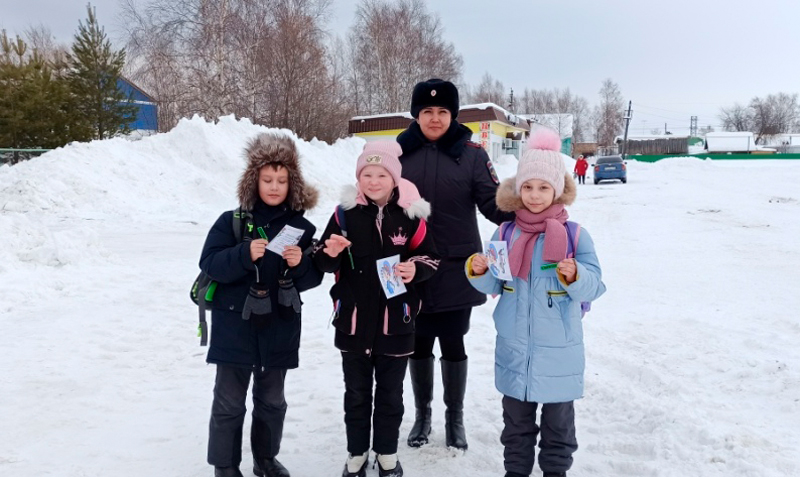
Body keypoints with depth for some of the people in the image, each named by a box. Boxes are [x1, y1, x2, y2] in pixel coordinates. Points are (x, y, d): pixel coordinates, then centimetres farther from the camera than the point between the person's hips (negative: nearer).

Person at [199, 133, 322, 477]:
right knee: (229, 403, 6)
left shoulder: (301, 227, 0)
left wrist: (300, 264, -20)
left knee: (272, 401, 17)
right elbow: (210, 264, -13)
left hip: (279, 329, 3)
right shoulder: (232, 222, -6)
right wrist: (245, 254, -29)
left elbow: (313, 278, 1)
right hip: (235, 327, -2)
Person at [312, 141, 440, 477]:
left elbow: (429, 257, 3)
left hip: (396, 321, -1)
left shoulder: (410, 215, -5)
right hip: (353, 320, 1)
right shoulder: (345, 213, -3)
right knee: (356, 392, 15)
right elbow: (323, 264, 2)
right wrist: (329, 253, -20)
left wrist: (415, 269, -18)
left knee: (390, 393, 14)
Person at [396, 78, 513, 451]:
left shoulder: (471, 154, -3)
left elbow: (493, 204, -7)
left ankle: (455, 417, 30)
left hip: (456, 271, -1)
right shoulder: (400, 153, 1)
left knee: (452, 345, 10)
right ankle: (422, 413, 34)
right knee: (418, 344, 14)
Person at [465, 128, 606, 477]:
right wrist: (479, 271, -17)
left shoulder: (575, 235, -9)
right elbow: (493, 285, 3)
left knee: (558, 420, 14)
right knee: (515, 418, 19)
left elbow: (593, 286, -10)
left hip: (558, 350, -2)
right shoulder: (505, 234, 0)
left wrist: (575, 276, -30)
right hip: (514, 349, 3)